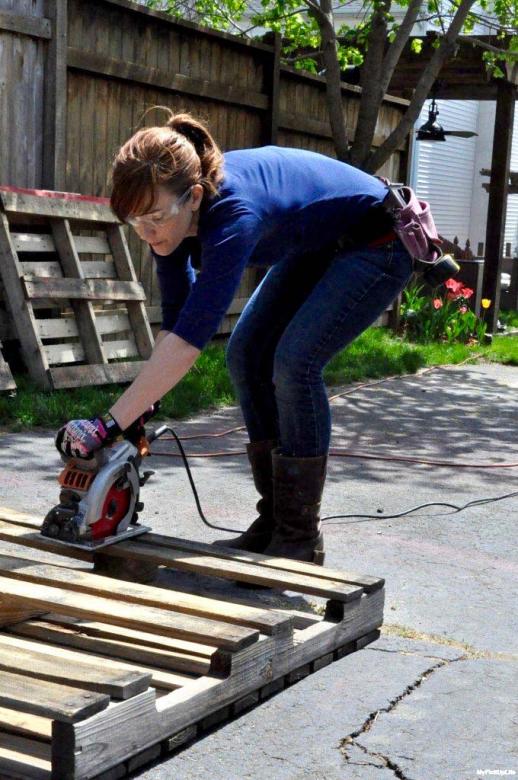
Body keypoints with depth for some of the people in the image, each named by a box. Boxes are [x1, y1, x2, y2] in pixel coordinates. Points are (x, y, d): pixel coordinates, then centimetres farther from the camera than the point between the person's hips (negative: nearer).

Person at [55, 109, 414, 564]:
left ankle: (301, 539, -9)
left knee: (295, 360, -22)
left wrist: (109, 425, -48)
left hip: (378, 245, -8)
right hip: (318, 246, 8)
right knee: (247, 354, -2)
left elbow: (190, 337, -46)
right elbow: (175, 320, -10)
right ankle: (273, 522, 7)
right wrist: (143, 409, -20)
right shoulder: (172, 210, -16)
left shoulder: (232, 213, -39)